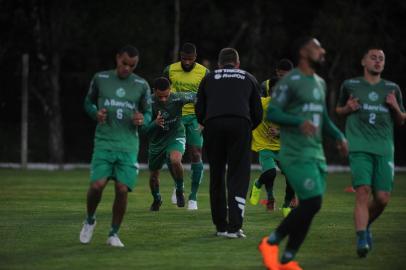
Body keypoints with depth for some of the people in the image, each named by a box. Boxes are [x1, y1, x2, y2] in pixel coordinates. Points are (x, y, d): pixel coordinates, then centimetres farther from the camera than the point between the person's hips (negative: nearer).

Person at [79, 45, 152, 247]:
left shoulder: (141, 85, 6)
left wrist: (143, 120, -9)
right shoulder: (100, 78, 5)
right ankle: (90, 220, 15)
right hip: (104, 142, -1)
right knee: (97, 185, -15)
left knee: (122, 189, -8)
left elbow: (148, 112, 15)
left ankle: (114, 233, 10)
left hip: (129, 145, 1)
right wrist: (96, 114, -5)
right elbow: (89, 102, 17)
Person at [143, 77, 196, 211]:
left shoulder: (178, 98, -23)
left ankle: (180, 190, -7)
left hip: (176, 136, -2)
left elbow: (195, 97, -5)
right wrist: (155, 123, -42)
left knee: (175, 160, -33)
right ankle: (156, 199, 46)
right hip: (156, 140, 2)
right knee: (154, 174, 14)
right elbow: (144, 129, -22)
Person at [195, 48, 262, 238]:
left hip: (213, 124, 1)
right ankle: (234, 226, -10)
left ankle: (221, 226, 14)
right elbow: (258, 113, 20)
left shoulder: (209, 78, 24)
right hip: (240, 124, -1)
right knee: (238, 176, 1)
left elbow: (199, 110, 17)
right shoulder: (249, 79, 24)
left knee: (216, 176, 11)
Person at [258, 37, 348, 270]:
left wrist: (339, 136, 12)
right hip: (297, 154, -8)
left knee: (309, 207, 3)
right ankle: (271, 243, 0)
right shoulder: (291, 81, -8)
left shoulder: (320, 83, 18)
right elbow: (272, 113, -13)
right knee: (312, 203, -17)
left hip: (316, 154, 8)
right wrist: (299, 122, -27)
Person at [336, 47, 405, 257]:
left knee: (382, 198, -5)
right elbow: (338, 110, 23)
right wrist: (348, 108, 0)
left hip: (384, 149, 2)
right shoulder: (350, 85, 9)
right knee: (363, 191, -19)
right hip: (359, 147, -2)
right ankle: (361, 239, -20)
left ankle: (366, 226, 24)